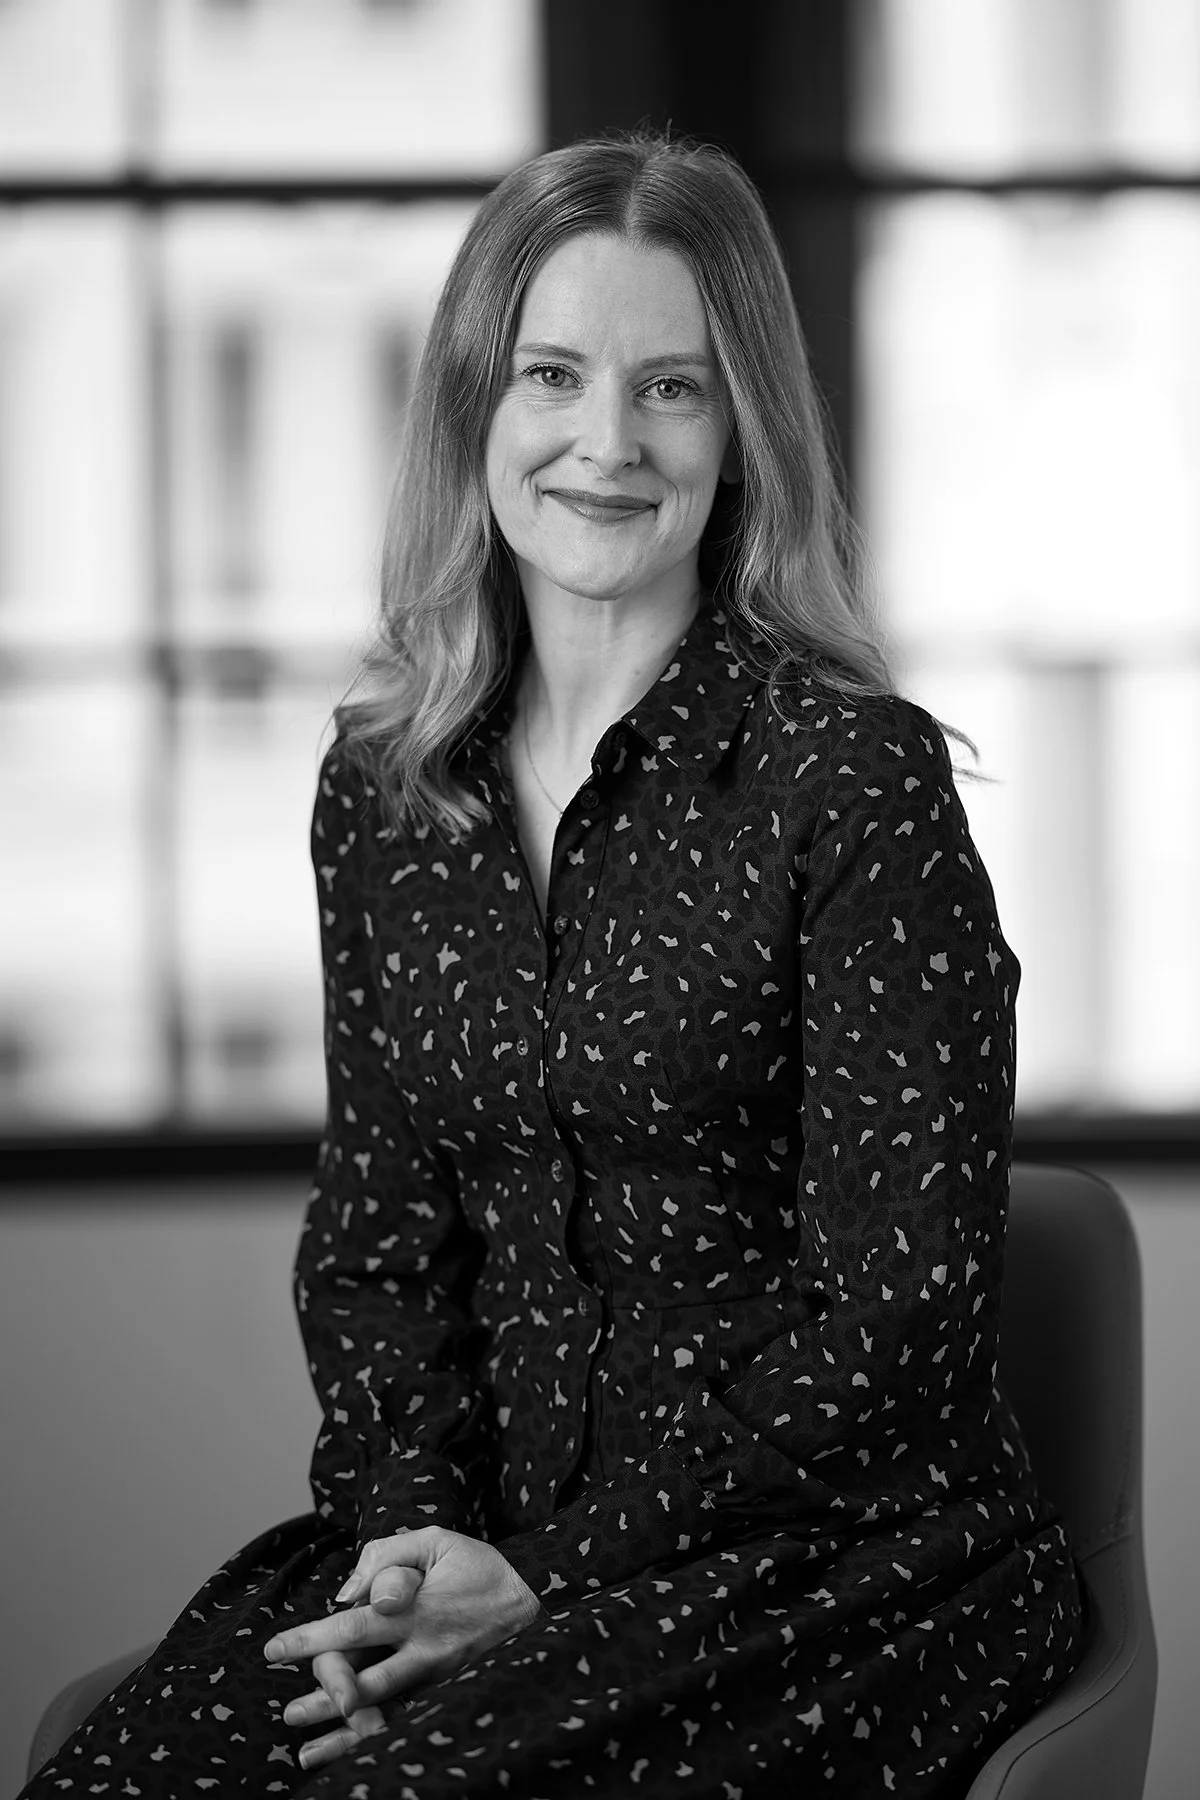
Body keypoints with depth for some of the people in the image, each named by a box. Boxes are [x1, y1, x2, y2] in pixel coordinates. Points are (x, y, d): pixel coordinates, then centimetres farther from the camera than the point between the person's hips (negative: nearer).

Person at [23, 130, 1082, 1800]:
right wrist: (415, 1522, -8)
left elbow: (903, 1317, -11)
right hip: (495, 1535, 5)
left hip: (845, 1553, -5)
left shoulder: (855, 779, -9)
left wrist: (557, 1587, -14)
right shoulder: (381, 794, 8)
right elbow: (376, 1235, 11)